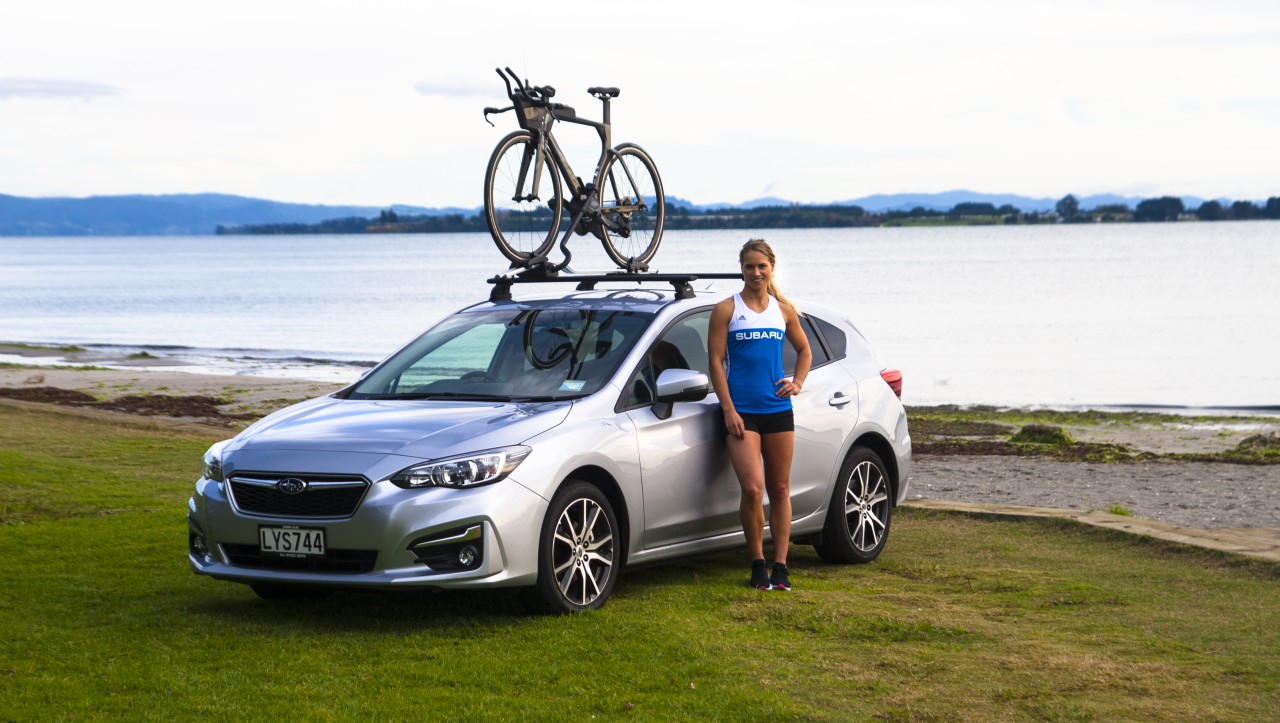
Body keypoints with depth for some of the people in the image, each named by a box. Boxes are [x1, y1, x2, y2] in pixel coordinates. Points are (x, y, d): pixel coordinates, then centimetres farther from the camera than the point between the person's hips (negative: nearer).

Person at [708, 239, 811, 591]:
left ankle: (780, 566, 10)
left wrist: (798, 382, 6)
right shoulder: (726, 310, 0)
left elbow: (804, 350, 25)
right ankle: (758, 565, 0)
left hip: (778, 410, 4)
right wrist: (729, 409, -11)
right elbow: (715, 362, -3)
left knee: (780, 490, 5)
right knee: (752, 489, -15)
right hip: (742, 412, -4)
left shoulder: (784, 310, 11)